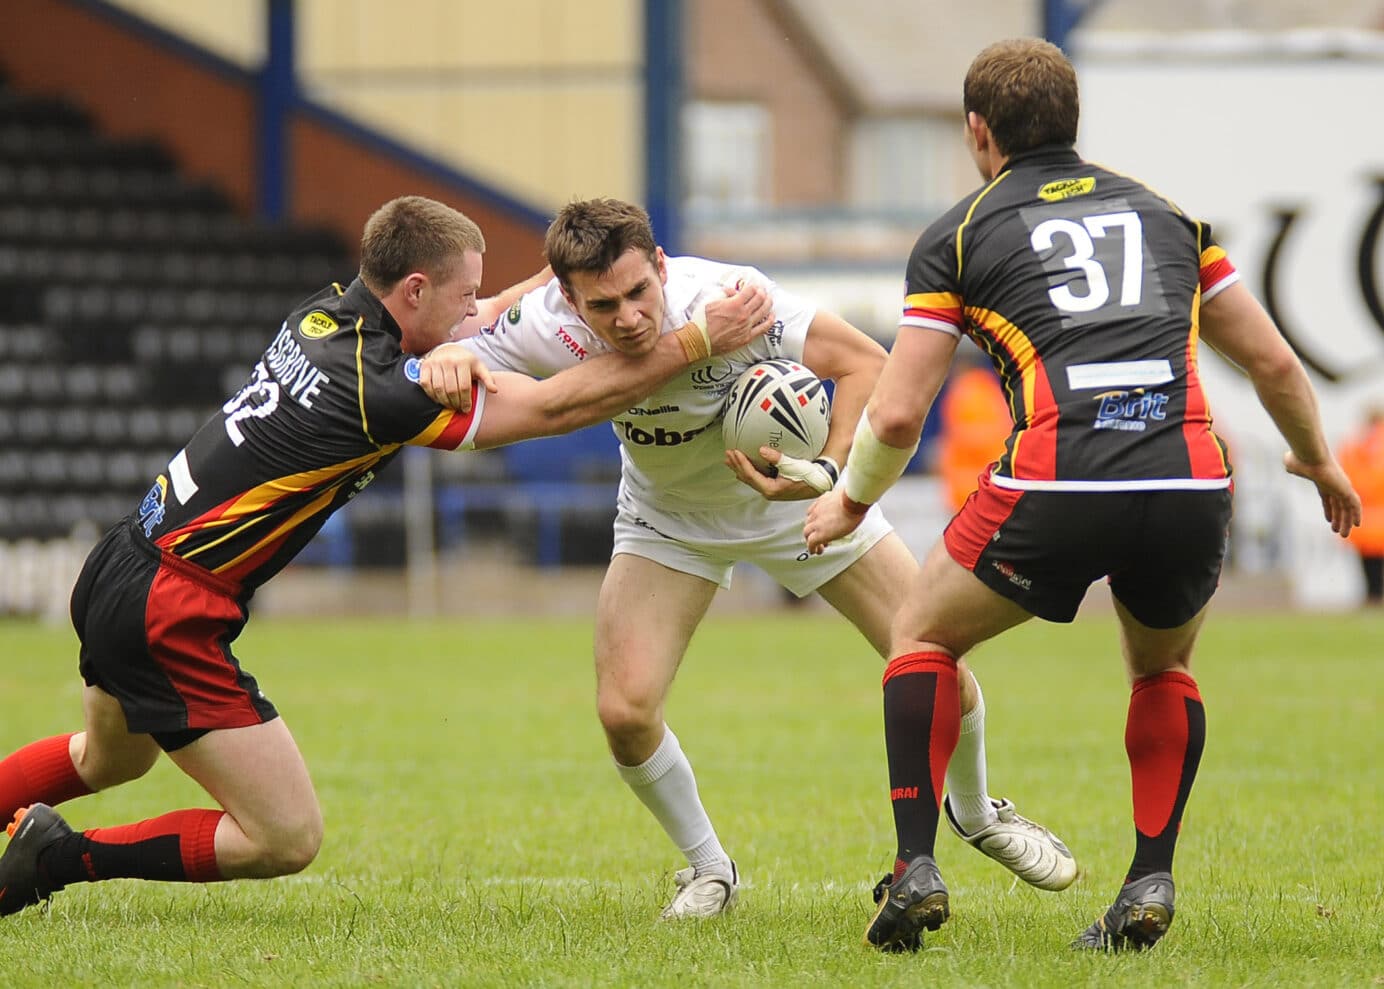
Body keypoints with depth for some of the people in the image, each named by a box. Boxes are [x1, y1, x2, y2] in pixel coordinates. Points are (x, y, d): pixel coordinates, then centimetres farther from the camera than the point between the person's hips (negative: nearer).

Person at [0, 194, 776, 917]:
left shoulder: (329, 315, 1)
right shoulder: (378, 391, -24)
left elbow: (486, 325, 18)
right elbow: (557, 407, -19)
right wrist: (700, 341, -15)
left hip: (118, 576, 9)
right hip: (172, 612, -9)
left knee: (108, 760, 36)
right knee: (287, 839, -5)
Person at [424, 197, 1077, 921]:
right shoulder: (551, 328, -30)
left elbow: (864, 361, -28)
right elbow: (454, 356, -17)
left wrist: (827, 473, -40)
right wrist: (447, 364, -42)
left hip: (792, 494, -1)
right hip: (668, 520, 1)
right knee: (624, 710, -17)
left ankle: (977, 815, 31)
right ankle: (709, 870, 12)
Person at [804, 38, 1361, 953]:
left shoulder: (959, 235, 13)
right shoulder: (1162, 212, 24)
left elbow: (896, 414, 8)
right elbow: (1273, 362, 26)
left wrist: (849, 503, 28)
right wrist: (1318, 461, 44)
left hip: (1057, 485, -3)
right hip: (1190, 482, 3)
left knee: (924, 634, 22)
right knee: (1165, 669, 31)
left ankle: (916, 868, 8)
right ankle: (1152, 882, 16)